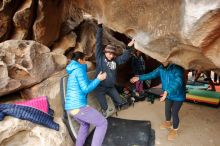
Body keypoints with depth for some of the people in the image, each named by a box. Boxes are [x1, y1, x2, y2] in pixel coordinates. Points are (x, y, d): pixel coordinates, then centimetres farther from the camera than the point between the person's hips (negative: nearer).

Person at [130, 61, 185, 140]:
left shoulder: (177, 68, -30)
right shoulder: (161, 68, -9)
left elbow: (178, 81, -44)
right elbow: (152, 74, -2)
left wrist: (167, 92, -56)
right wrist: (139, 78, -9)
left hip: (178, 95, -6)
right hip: (169, 94, 6)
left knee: (174, 113, 3)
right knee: (167, 110, 21)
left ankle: (175, 130, 31)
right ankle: (168, 122, 51)